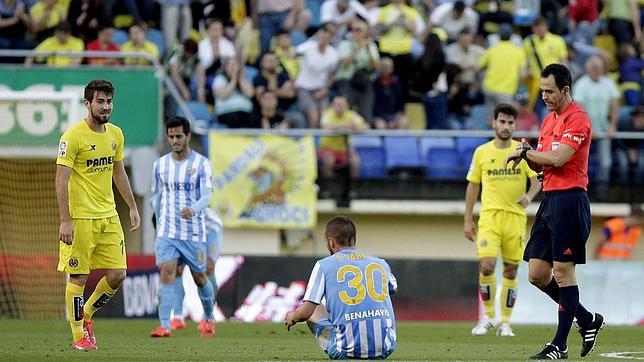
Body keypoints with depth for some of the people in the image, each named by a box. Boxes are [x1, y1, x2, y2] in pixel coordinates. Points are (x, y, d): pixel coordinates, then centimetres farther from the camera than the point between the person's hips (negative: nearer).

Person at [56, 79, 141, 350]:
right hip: (80, 218, -6)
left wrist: (132, 206, 19)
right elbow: (61, 180, -15)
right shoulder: (73, 136, -13)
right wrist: (65, 221, -20)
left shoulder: (115, 134, 9)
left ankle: (87, 315, 25)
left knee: (117, 274, 2)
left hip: (108, 216, 6)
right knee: (78, 277, -1)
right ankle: (79, 335, 10)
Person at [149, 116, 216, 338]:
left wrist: (193, 209, -36)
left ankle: (209, 318, 34)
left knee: (199, 278, 9)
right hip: (167, 232, 2)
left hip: (194, 232, -2)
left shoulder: (202, 164, -5)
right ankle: (164, 326, -22)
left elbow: (207, 196, -16)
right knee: (166, 274, -16)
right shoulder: (161, 164, 7)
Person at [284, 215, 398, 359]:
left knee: (312, 309, 23)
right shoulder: (381, 263, 14)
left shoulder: (324, 265, 2)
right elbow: (394, 289, 38)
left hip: (346, 351, -4)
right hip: (385, 350, 4)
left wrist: (292, 317, 21)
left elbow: (305, 313, -2)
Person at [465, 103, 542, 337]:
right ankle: (488, 316, 3)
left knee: (511, 271, 3)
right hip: (489, 216, 0)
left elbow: (537, 180, 3)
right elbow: (473, 186, 11)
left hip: (516, 218, 0)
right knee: (486, 266, -16)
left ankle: (505, 322, 14)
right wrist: (468, 220, 9)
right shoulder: (482, 152, 6)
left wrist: (529, 196, -20)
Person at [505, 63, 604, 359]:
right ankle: (587, 320, 21)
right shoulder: (549, 120, 18)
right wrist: (526, 153, 1)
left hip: (570, 199, -9)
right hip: (549, 199, 9)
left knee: (563, 272, -6)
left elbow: (557, 158, -21)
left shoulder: (577, 119, -10)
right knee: (537, 274, 5)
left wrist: (525, 152, -7)